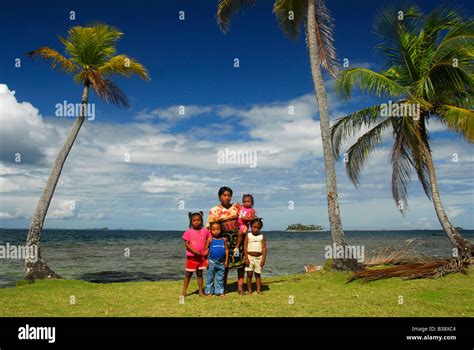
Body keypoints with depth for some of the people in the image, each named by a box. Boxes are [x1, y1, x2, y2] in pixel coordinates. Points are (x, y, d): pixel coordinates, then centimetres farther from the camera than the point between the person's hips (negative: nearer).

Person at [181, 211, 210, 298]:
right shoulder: (188, 232, -5)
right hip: (191, 256, -2)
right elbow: (187, 244, -9)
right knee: (188, 274, 5)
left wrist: (207, 251, -5)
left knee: (200, 273, 11)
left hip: (202, 256, 2)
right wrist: (195, 252, -19)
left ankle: (201, 291, 18)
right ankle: (184, 291, 13)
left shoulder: (205, 231, 4)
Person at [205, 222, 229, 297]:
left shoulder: (224, 239, 3)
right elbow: (206, 249, -1)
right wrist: (206, 260, -7)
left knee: (220, 278, 9)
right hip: (212, 261, -2)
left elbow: (226, 250, 7)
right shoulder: (210, 240, -3)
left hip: (221, 262, 2)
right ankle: (209, 291, 15)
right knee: (210, 277, 5)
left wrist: (226, 260, 3)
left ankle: (220, 291, 18)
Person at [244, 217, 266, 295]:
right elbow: (245, 247, -3)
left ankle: (258, 290, 12)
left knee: (258, 274, 7)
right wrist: (246, 258, -11)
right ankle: (249, 290, 8)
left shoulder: (261, 236, 4)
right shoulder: (248, 235, 1)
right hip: (250, 257, -1)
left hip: (259, 257, 1)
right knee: (249, 274, -1)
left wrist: (263, 259, -5)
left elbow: (264, 248, 2)